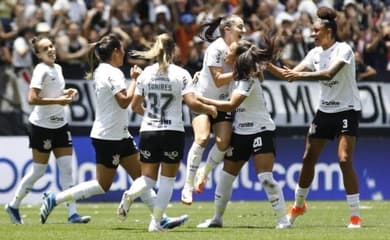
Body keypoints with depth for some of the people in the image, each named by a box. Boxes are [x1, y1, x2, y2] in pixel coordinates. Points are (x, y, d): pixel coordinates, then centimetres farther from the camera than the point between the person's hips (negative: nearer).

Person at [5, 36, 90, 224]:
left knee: (67, 169, -1)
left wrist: (67, 92, 5)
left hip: (60, 124, 7)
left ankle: (72, 214, -3)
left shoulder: (57, 68, 9)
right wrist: (57, 100, -24)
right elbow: (32, 99, -25)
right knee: (38, 171, 2)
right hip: (42, 126, -7)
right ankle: (13, 206, 20)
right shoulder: (41, 70, -15)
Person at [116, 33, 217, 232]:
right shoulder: (181, 74, -6)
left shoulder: (146, 74, 3)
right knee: (167, 180, 8)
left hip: (148, 131, 3)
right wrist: (210, 109, 4)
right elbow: (192, 103, -14)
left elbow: (135, 106, 8)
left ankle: (130, 195, -22)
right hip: (173, 132, -3)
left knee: (148, 178, 10)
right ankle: (156, 222, 0)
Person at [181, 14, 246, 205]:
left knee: (223, 142, -13)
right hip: (203, 98, -6)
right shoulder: (216, 49, -17)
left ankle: (204, 174, 13)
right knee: (202, 139, -24)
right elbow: (218, 80, -21)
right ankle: (188, 186, -19)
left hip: (223, 102, 6)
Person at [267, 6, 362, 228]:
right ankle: (299, 205, 27)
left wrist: (301, 75, -36)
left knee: (345, 160, -18)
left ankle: (355, 216, -11)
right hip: (325, 110, 7)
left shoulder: (343, 50, -16)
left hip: (347, 110, -7)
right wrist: (270, 67, -8)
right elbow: (293, 74, 5)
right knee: (309, 158, 7)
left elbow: (329, 73, -31)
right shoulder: (315, 53, 5)